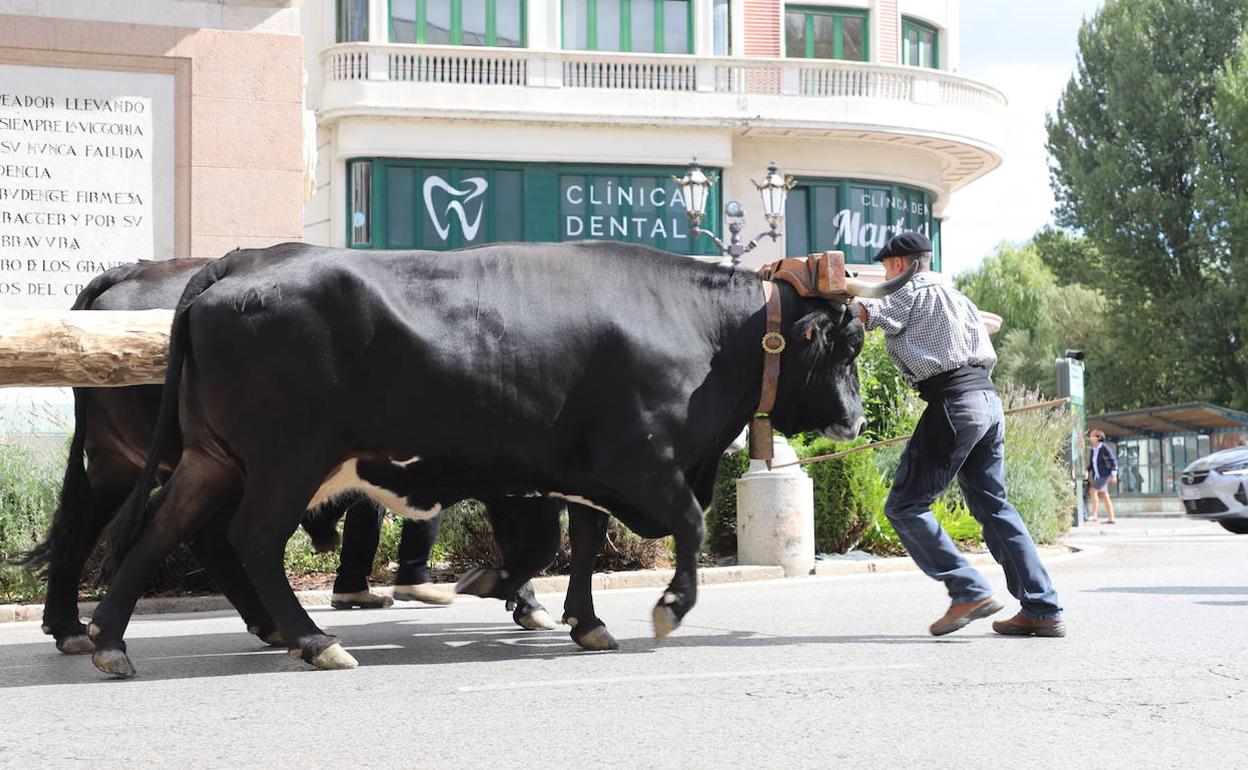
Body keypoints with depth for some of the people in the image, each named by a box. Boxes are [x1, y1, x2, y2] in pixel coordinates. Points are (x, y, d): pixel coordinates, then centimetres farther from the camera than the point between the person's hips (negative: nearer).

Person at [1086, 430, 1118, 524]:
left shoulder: (1104, 448, -10)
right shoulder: (1092, 450, 11)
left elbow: (1114, 460, -10)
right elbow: (1091, 464, 18)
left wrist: (1114, 474, -15)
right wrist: (1087, 473, 7)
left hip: (1105, 475, -8)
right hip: (1097, 476, 8)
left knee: (1093, 491, -19)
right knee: (1105, 497, 7)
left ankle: (1094, 515, -17)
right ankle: (1111, 518, 10)